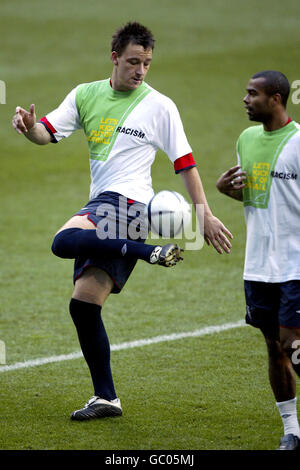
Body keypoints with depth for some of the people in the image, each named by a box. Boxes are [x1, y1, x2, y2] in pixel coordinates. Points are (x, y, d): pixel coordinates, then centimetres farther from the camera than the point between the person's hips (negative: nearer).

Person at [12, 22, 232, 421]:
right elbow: (47, 133, 5)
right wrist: (29, 126, -18)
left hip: (129, 203, -6)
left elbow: (185, 163, 3)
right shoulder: (86, 95, 13)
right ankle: (106, 399, 8)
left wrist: (206, 216, -1)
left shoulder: (159, 106, 0)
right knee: (83, 305, 2)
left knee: (65, 242, -33)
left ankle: (151, 252, -24)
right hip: (100, 209, 6)